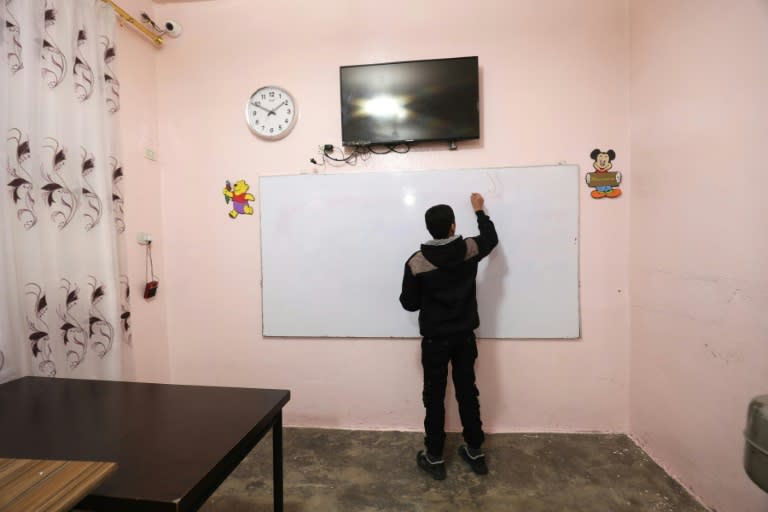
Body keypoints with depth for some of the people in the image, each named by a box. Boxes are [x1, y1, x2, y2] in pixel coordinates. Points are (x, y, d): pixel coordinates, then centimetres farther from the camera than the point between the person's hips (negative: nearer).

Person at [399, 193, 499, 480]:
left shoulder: (416, 263, -15)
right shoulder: (469, 250, -9)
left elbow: (409, 304, -7)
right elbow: (491, 239, 15)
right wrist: (479, 210, 25)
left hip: (435, 340, -2)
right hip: (465, 337, 3)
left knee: (434, 398, 11)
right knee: (468, 393, 17)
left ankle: (434, 458, 25)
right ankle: (475, 452, 33)